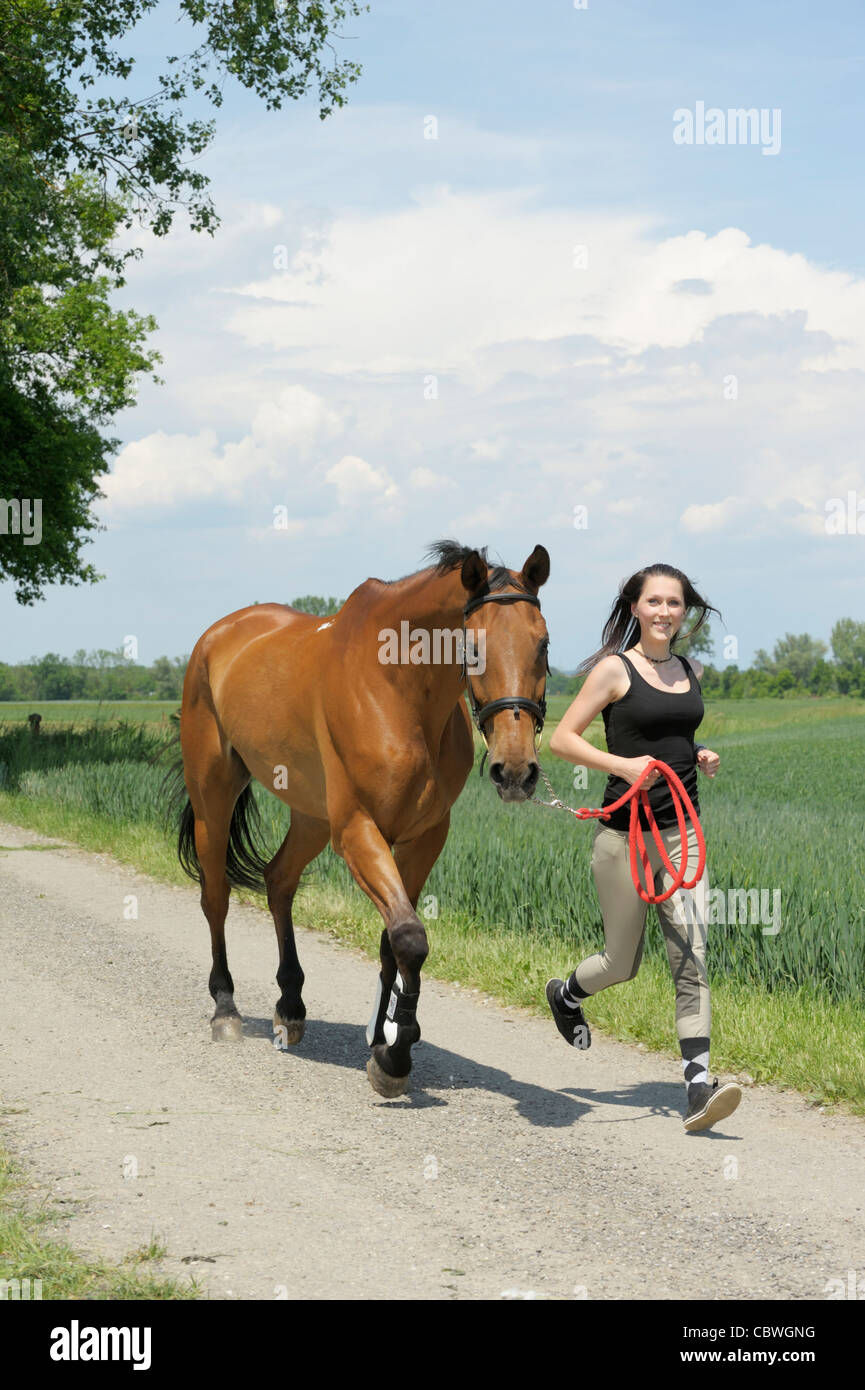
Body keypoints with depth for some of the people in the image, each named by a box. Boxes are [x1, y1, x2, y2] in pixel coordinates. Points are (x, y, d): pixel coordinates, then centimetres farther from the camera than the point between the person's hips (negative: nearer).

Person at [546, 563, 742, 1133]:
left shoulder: (692, 672, 12)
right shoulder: (614, 669, -5)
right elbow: (562, 739, -6)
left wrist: (701, 757, 6)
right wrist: (620, 764, -19)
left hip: (682, 829, 4)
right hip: (624, 830, -4)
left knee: (691, 958, -9)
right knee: (622, 963, 8)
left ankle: (699, 1086, -13)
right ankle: (566, 994, 42)